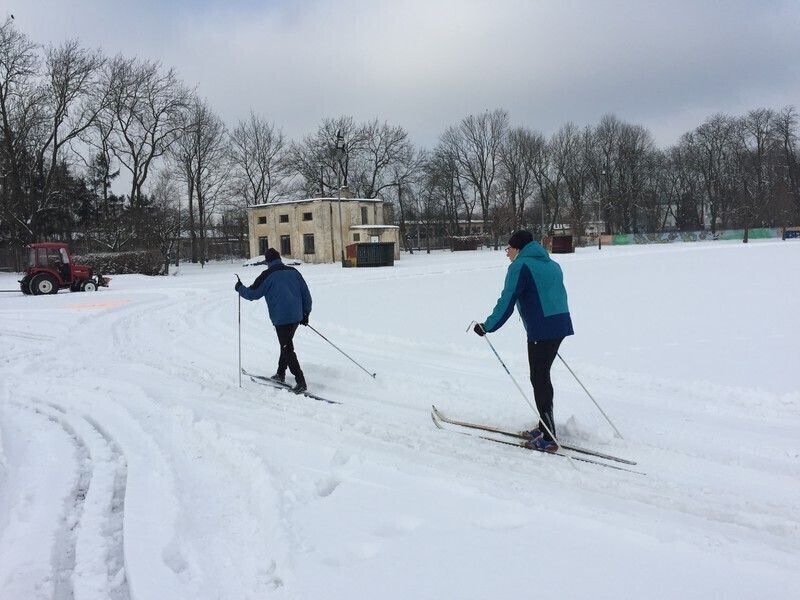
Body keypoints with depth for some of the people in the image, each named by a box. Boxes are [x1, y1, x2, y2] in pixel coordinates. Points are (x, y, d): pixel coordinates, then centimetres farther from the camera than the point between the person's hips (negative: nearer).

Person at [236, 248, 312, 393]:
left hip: (281, 318, -6)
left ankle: (300, 382, -10)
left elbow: (252, 293, -2)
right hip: (297, 316, 7)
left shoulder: (268, 275, -7)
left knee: (287, 349, -3)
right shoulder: (293, 272, 9)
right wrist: (306, 312, 19)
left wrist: (240, 288, 18)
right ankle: (281, 374, 33)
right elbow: (306, 293, 10)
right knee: (286, 344, 23)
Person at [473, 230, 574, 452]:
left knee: (539, 379, -2)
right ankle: (545, 427, 25)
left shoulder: (520, 266, -6)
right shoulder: (551, 264, 20)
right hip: (561, 324, 9)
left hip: (541, 329, -9)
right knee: (542, 375, 18)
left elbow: (507, 302, -12)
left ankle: (548, 438, 0)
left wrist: (487, 326, -4)